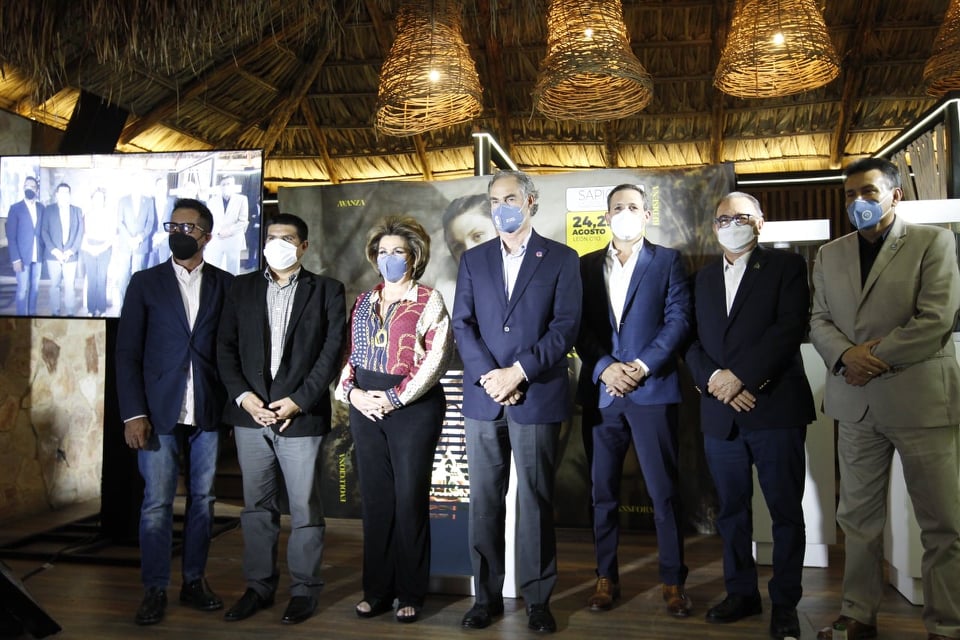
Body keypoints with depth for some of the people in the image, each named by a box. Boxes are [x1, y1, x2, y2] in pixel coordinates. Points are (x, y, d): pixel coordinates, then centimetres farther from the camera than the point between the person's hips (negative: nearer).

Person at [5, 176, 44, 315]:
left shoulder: (41, 207, 7)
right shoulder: (15, 208, -5)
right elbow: (11, 236, -7)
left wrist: (44, 252, 1)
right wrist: (15, 258, -14)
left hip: (38, 255, 4)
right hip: (23, 256, -4)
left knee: (35, 286, 10)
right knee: (23, 288, -1)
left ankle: (32, 313, 20)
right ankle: (22, 315, 7)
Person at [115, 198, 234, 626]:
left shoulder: (224, 284, 7)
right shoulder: (145, 283, 5)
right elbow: (127, 353, 2)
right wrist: (133, 414, -6)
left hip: (208, 413, 1)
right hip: (159, 411, -1)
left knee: (202, 499, 8)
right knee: (157, 503, 1)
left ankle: (194, 582, 21)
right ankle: (154, 590, 13)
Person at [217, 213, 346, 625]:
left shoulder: (326, 291, 3)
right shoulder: (242, 288, 11)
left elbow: (332, 351, -4)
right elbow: (226, 347, 8)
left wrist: (297, 401, -11)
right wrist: (243, 396, -5)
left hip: (301, 416, -3)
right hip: (250, 413, 3)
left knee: (305, 507, 3)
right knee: (257, 506, 11)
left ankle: (304, 589, 16)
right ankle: (259, 586, 23)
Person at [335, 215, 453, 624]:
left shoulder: (428, 301, -2)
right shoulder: (363, 303, 15)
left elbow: (436, 358, -12)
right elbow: (348, 355, 13)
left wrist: (394, 398, -15)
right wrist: (351, 391, -6)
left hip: (412, 407, -5)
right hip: (365, 407, 5)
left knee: (409, 499, 1)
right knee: (375, 499, 10)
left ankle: (410, 594, 15)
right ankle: (377, 590, 21)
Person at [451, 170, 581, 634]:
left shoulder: (561, 259, 3)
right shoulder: (473, 260, 12)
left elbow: (565, 326, -6)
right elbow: (462, 324, 4)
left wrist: (518, 372, -14)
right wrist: (488, 377, -10)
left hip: (537, 398, -2)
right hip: (483, 399, 3)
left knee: (535, 500, 5)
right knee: (484, 501, 7)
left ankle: (537, 599, 17)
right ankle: (486, 595, 19)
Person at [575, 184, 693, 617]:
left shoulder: (667, 261, 7)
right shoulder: (587, 266, 13)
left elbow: (678, 320, -3)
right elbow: (580, 326, 5)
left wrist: (642, 365, -14)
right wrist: (604, 367, -10)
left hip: (652, 390, -2)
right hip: (601, 390, 3)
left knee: (664, 491, 2)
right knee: (603, 490, 8)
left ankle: (672, 581, 14)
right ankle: (606, 577, 19)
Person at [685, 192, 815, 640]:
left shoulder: (786, 266, 3)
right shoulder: (704, 278, 17)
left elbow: (789, 329, -11)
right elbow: (693, 341, 10)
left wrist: (740, 376, -17)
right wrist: (713, 379, -9)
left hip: (774, 406, -4)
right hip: (720, 412, 5)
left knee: (786, 510, 3)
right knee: (731, 509, 11)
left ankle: (785, 603, 15)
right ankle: (741, 594, 23)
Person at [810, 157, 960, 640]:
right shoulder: (830, 255, 13)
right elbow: (819, 320, 8)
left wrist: (875, 357, -11)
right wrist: (845, 356, -11)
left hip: (921, 401, -4)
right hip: (856, 403, 4)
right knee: (858, 516, 11)